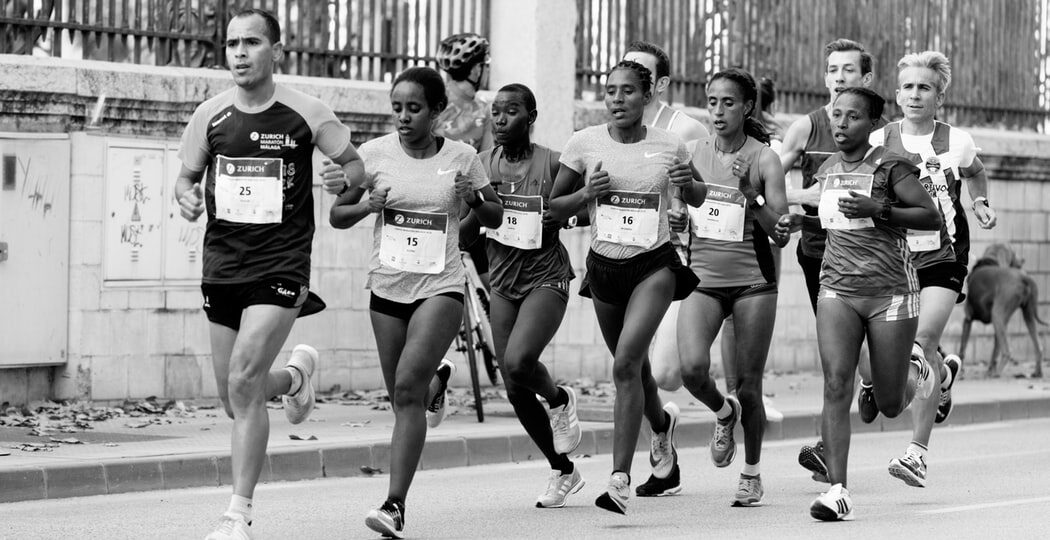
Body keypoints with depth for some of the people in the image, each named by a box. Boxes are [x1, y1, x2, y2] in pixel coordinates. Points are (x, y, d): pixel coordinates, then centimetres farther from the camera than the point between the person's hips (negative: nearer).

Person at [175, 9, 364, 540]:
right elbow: (187, 175, 16)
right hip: (222, 265, 4)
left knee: (243, 382, -19)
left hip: (281, 265, -4)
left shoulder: (306, 114, -5)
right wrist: (186, 196, -6)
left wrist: (347, 186, -11)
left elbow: (353, 162, 10)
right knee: (235, 400, 10)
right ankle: (295, 372, 46)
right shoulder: (210, 115, 3)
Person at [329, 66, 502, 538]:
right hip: (387, 288, 3)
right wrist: (367, 205, -14)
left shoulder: (461, 158, 0)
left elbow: (495, 218, 12)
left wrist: (475, 200, -10)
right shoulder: (375, 154, 1)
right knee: (402, 400, 9)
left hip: (440, 289, -3)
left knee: (409, 387, -20)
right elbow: (337, 215, 7)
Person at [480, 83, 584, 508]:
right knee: (515, 391, 3)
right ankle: (563, 472, 21)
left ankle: (560, 399, 9)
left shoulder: (552, 163, -8)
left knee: (517, 362, -26)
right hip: (504, 281, 4)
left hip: (546, 277, -4)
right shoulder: (483, 164, 3)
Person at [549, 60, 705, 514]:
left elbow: (698, 199, 14)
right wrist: (586, 193, -15)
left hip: (654, 265, -3)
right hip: (604, 266, 3)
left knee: (626, 363, -21)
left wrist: (689, 184, -9)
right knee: (630, 365, 18)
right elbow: (553, 209, 4)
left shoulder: (670, 147, -3)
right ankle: (660, 422, 53)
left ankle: (620, 479, -22)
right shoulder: (585, 144, -2)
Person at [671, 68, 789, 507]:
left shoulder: (764, 159, -4)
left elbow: (781, 235, -7)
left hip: (753, 280, -2)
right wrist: (675, 221, 1)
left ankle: (752, 473, 24)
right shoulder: (693, 154, 6)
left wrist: (749, 197, -19)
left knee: (748, 385, 2)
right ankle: (724, 413, 14)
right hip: (702, 277, 2)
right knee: (692, 368, -20)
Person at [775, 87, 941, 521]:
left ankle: (916, 375, 42)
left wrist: (878, 209, -20)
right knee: (836, 384, -17)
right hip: (838, 290, 4)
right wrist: (799, 219, 11)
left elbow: (933, 217, -10)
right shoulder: (827, 171, 11)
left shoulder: (889, 167, -7)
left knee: (890, 405, 5)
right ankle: (837, 490, -20)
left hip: (890, 292, -4)